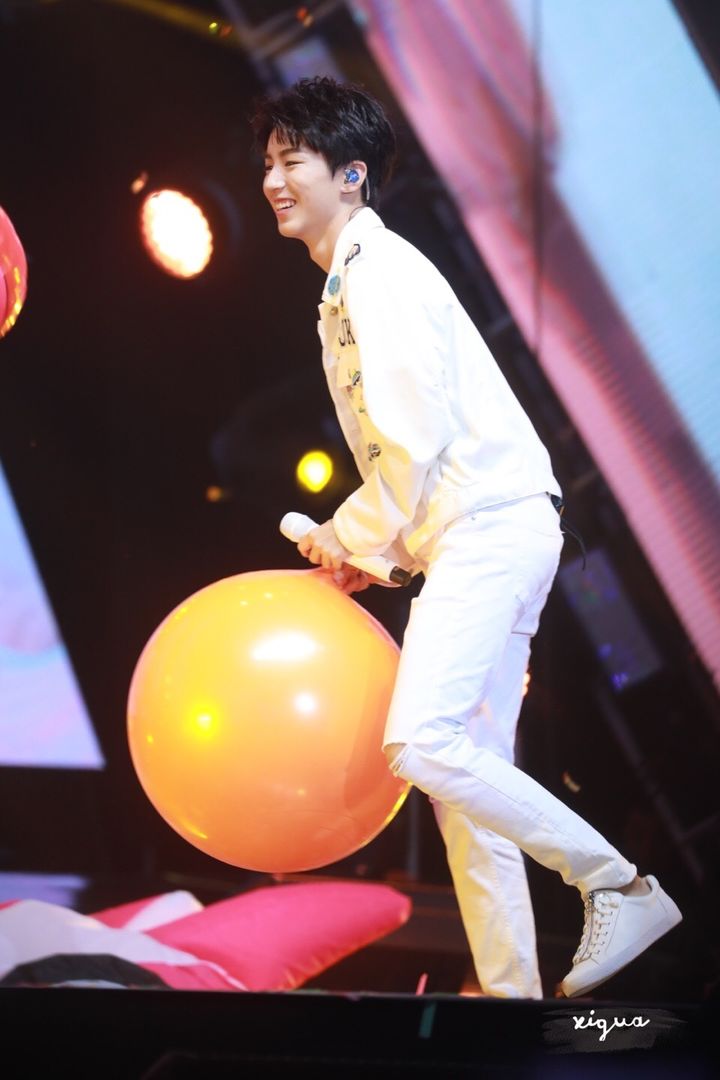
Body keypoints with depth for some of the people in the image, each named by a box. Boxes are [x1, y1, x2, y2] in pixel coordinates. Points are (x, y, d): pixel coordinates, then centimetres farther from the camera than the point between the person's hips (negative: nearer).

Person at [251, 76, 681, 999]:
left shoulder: (380, 272, -9)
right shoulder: (349, 282, 22)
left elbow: (418, 438, -17)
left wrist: (354, 534, -6)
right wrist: (360, 541, 12)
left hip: (489, 528, -11)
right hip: (481, 540, 11)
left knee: (421, 743, -22)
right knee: (467, 766, 8)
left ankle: (618, 884, -15)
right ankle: (509, 988, 9)